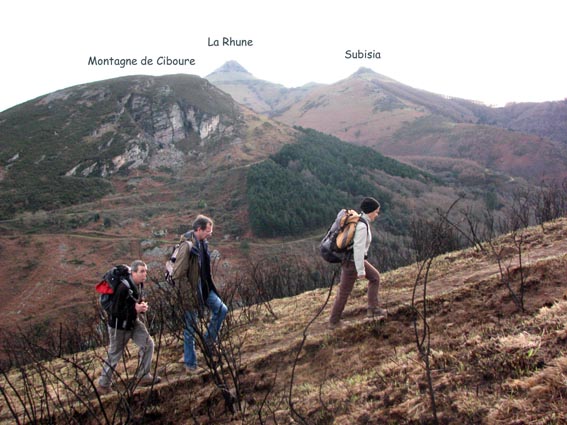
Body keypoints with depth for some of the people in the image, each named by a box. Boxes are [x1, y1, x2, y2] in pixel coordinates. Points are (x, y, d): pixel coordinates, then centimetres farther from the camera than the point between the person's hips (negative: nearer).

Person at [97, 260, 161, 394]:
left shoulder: (139, 285, -4)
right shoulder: (123, 288, -30)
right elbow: (115, 312, -28)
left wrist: (142, 307, -7)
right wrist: (135, 309, -29)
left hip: (133, 322, 8)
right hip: (119, 326, -8)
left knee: (148, 344, 1)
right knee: (114, 356, 6)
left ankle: (143, 376, 16)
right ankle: (103, 385, 26)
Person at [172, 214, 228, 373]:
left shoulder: (203, 244, 3)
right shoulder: (187, 246, -24)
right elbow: (179, 275, -23)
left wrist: (209, 287, 17)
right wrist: (188, 297, -21)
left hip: (204, 288, 8)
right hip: (191, 292, -8)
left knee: (221, 309, 8)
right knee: (191, 328, 4)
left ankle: (209, 340, 24)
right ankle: (190, 364, 20)